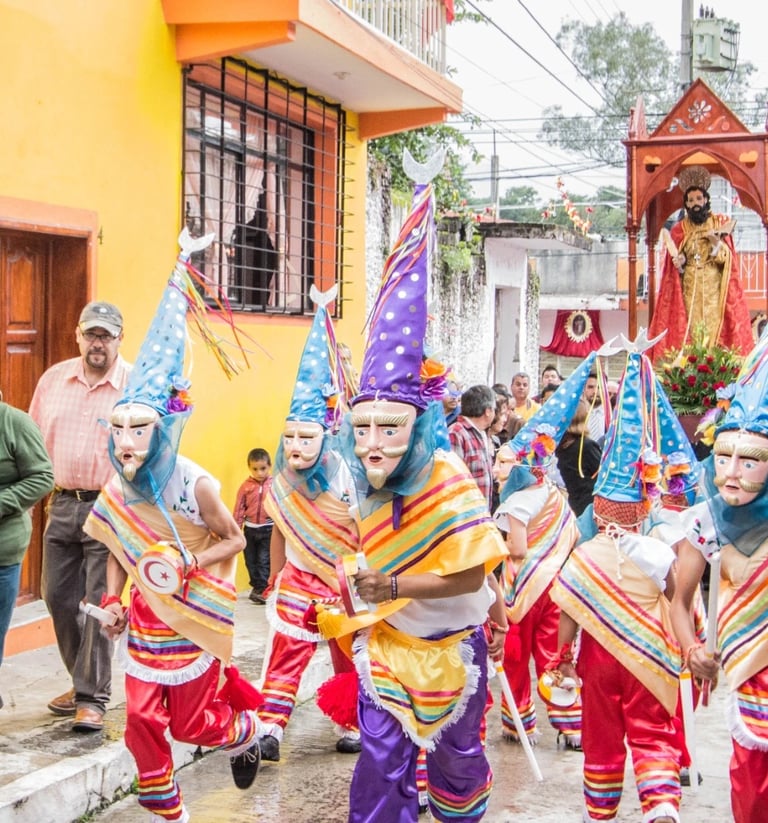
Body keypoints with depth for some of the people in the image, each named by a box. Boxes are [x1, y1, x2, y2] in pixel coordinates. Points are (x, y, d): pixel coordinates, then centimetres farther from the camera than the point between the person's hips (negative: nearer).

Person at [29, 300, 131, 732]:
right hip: (62, 505, 5)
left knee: (100, 603, -4)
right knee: (59, 598, 11)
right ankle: (85, 682, 28)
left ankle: (92, 698, 6)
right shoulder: (53, 379, 8)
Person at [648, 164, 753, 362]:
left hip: (714, 289, 0)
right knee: (690, 332, -6)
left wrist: (716, 244, -19)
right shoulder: (679, 229, 7)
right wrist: (678, 262, -15)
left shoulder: (719, 223, 7)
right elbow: (674, 269, 7)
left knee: (715, 329, -7)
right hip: (689, 291, 0)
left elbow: (727, 259, 0)